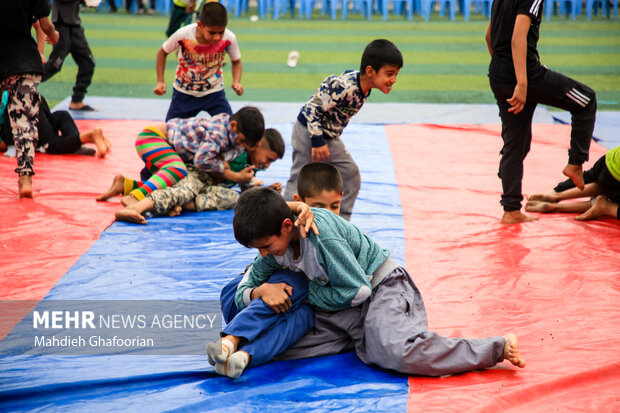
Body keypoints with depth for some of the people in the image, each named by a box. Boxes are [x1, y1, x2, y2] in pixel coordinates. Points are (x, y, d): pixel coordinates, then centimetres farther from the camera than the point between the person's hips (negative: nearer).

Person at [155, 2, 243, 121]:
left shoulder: (229, 39, -22)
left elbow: (236, 62, -1)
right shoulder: (183, 35, -25)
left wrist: (236, 82, -20)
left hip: (214, 93, 0)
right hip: (184, 93, 0)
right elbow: (163, 53, -4)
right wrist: (160, 82, -12)